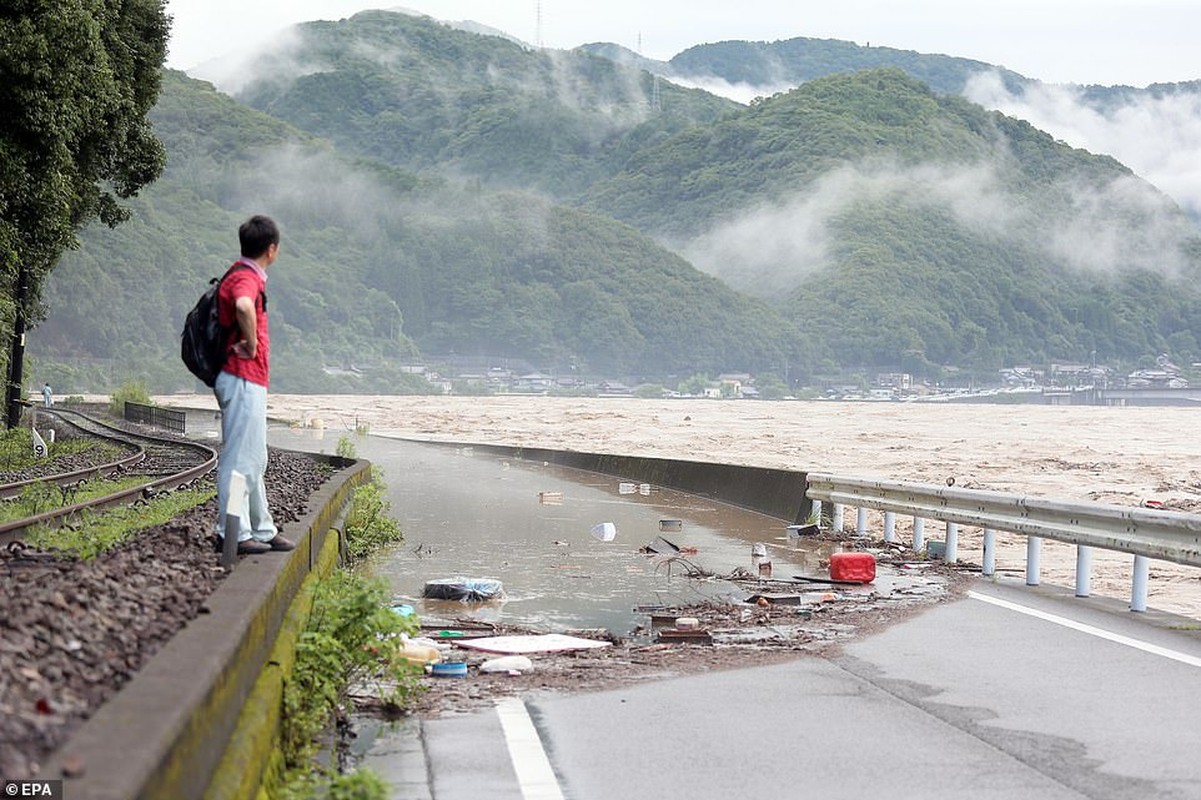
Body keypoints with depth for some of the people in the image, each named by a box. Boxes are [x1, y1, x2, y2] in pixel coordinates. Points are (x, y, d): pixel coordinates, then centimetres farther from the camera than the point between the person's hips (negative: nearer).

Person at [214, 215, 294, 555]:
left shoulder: (245, 275, 17)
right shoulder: (246, 278, -16)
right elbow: (244, 307, -39)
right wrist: (252, 346, -25)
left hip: (249, 380, 11)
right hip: (243, 378, -11)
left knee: (255, 460, 16)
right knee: (239, 457, -7)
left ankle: (262, 530, 24)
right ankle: (233, 535, -3)